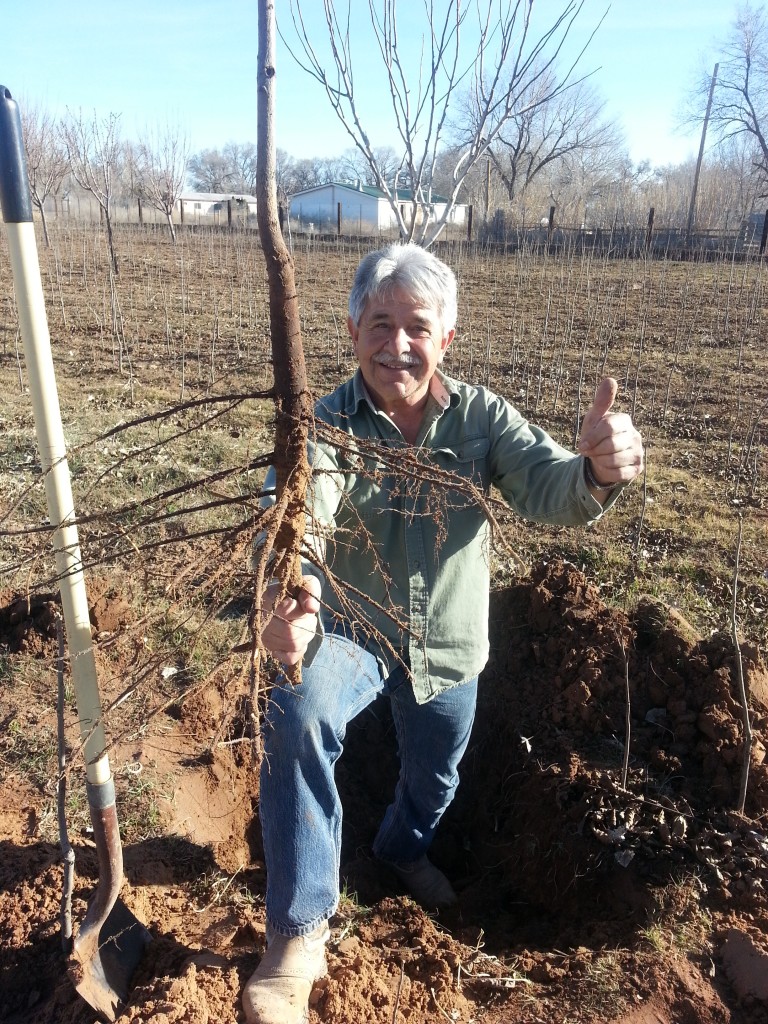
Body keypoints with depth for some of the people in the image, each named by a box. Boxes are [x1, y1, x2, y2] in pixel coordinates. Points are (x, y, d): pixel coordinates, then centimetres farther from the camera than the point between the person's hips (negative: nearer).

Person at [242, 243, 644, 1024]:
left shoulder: (480, 415, -13)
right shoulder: (324, 427, -19)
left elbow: (550, 491, -27)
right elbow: (296, 519, -37)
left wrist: (597, 470, -51)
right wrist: (293, 598, -59)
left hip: (448, 648, 3)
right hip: (352, 632, -2)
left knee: (434, 780, 25)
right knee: (296, 713, -34)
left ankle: (403, 849, 63)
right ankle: (299, 932, -14)